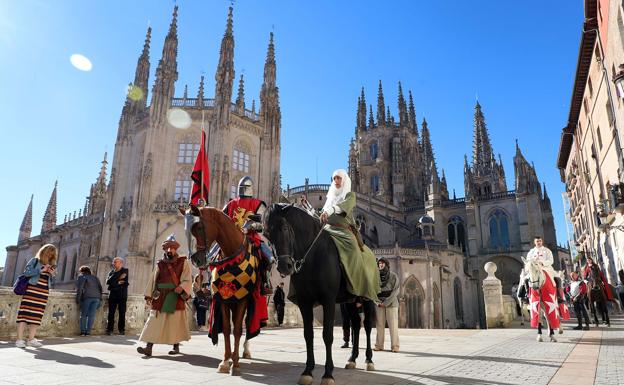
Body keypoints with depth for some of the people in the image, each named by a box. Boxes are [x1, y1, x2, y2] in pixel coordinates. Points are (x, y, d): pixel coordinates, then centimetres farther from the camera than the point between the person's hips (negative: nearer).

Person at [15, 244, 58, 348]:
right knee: (25, 313, -6)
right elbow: (26, 272, -7)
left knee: (36, 315, 3)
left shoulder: (51, 264, 18)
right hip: (32, 289, -5)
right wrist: (41, 270, -13)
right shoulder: (35, 260, 4)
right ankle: (19, 339, -4)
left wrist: (52, 274, 0)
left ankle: (31, 339, 5)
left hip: (44, 292, 5)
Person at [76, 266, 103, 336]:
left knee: (83, 315, 5)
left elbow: (79, 288, 0)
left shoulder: (82, 277, 13)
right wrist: (100, 299, 23)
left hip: (87, 297, -4)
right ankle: (88, 331, -1)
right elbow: (100, 288, 22)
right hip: (96, 298, 4)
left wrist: (78, 298, 0)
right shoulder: (95, 277, 26)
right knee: (91, 315, 3)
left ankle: (83, 331, 0)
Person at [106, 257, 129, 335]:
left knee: (122, 313, -1)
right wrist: (118, 282, -11)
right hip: (112, 295, 2)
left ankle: (121, 329, 5)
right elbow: (108, 281, -3)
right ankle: (109, 329, 5)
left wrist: (114, 283, -7)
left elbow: (126, 283, -7)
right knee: (111, 313, -1)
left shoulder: (125, 271, 5)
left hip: (122, 295, -2)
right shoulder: (112, 272, 13)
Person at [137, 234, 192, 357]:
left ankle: (176, 346, 20)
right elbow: (153, 280, 10)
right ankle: (148, 347, -4)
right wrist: (148, 295, 2)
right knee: (154, 321, -4)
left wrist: (181, 288, -24)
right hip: (160, 298, 2)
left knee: (175, 323, 6)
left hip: (176, 298, -2)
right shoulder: (160, 264, 11)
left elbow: (187, 280, -5)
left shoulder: (183, 262, 2)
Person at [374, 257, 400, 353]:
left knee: (393, 325, -5)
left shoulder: (393, 276, -1)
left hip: (391, 303, -2)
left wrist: (386, 303, -12)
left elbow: (395, 291, -7)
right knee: (380, 325, 2)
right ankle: (379, 345, 6)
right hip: (379, 304, 3)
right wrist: (378, 302, -8)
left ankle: (394, 346, -1)